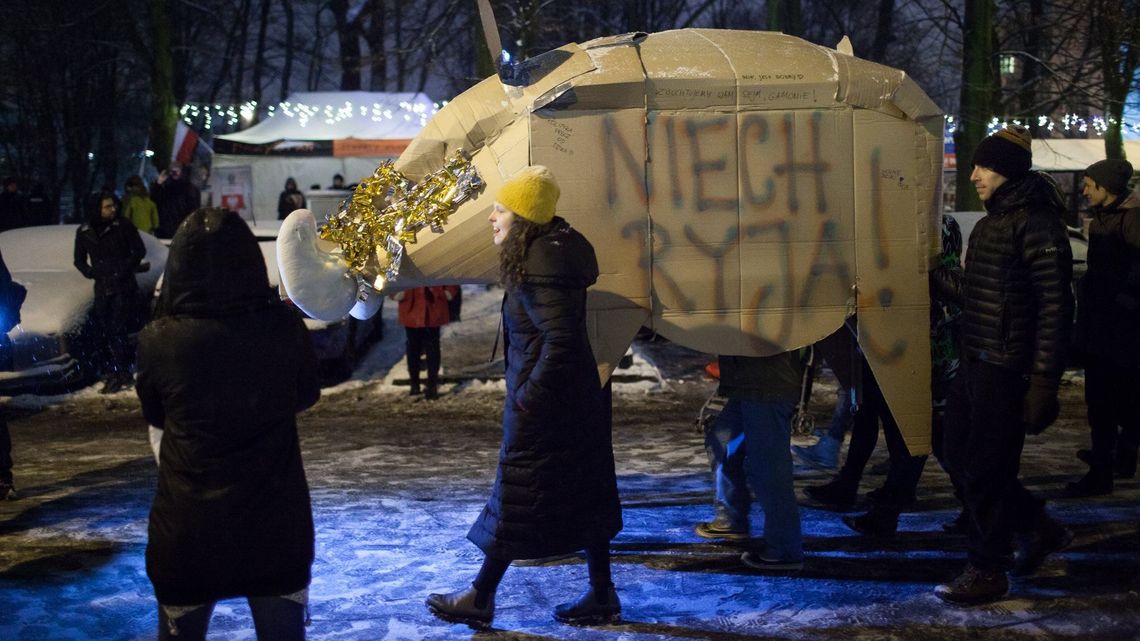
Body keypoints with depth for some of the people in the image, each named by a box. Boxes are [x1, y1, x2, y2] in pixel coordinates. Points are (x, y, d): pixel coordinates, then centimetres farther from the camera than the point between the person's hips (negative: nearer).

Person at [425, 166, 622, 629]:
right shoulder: (553, 250, 9)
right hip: (577, 398, 10)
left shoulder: (540, 265, -22)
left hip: (543, 401, -10)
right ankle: (602, 595, 21)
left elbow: (561, 340, -26)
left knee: (517, 496, 1)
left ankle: (480, 599, 13)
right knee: (582, 491, 13)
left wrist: (527, 395, -19)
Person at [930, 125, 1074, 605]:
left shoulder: (1037, 224, -14)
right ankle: (1039, 530, 30)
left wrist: (1044, 381, -21)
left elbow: (1055, 308, -18)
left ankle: (987, 572, 12)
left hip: (1006, 369, -10)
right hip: (975, 363, 10)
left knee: (985, 467, -2)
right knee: (958, 456, 15)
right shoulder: (991, 223, 15)